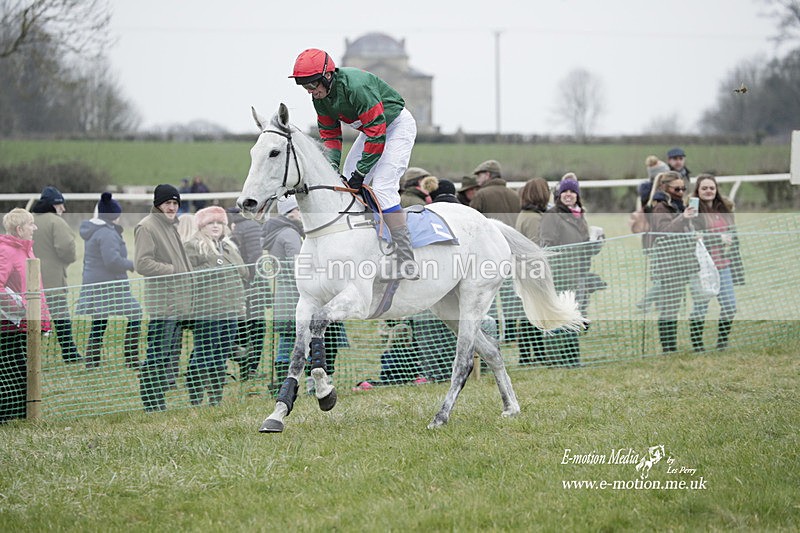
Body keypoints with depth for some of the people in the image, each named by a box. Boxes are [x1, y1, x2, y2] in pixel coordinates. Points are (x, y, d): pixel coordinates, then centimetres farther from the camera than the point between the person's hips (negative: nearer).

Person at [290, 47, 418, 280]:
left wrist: (360, 173, -29)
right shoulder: (320, 97, -8)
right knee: (348, 185, 2)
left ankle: (406, 263, -23)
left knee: (382, 187, -21)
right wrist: (331, 167, -12)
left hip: (397, 125, -9)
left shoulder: (356, 88, -34)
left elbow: (376, 134, -32)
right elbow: (329, 133, 4)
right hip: (372, 128, 9)